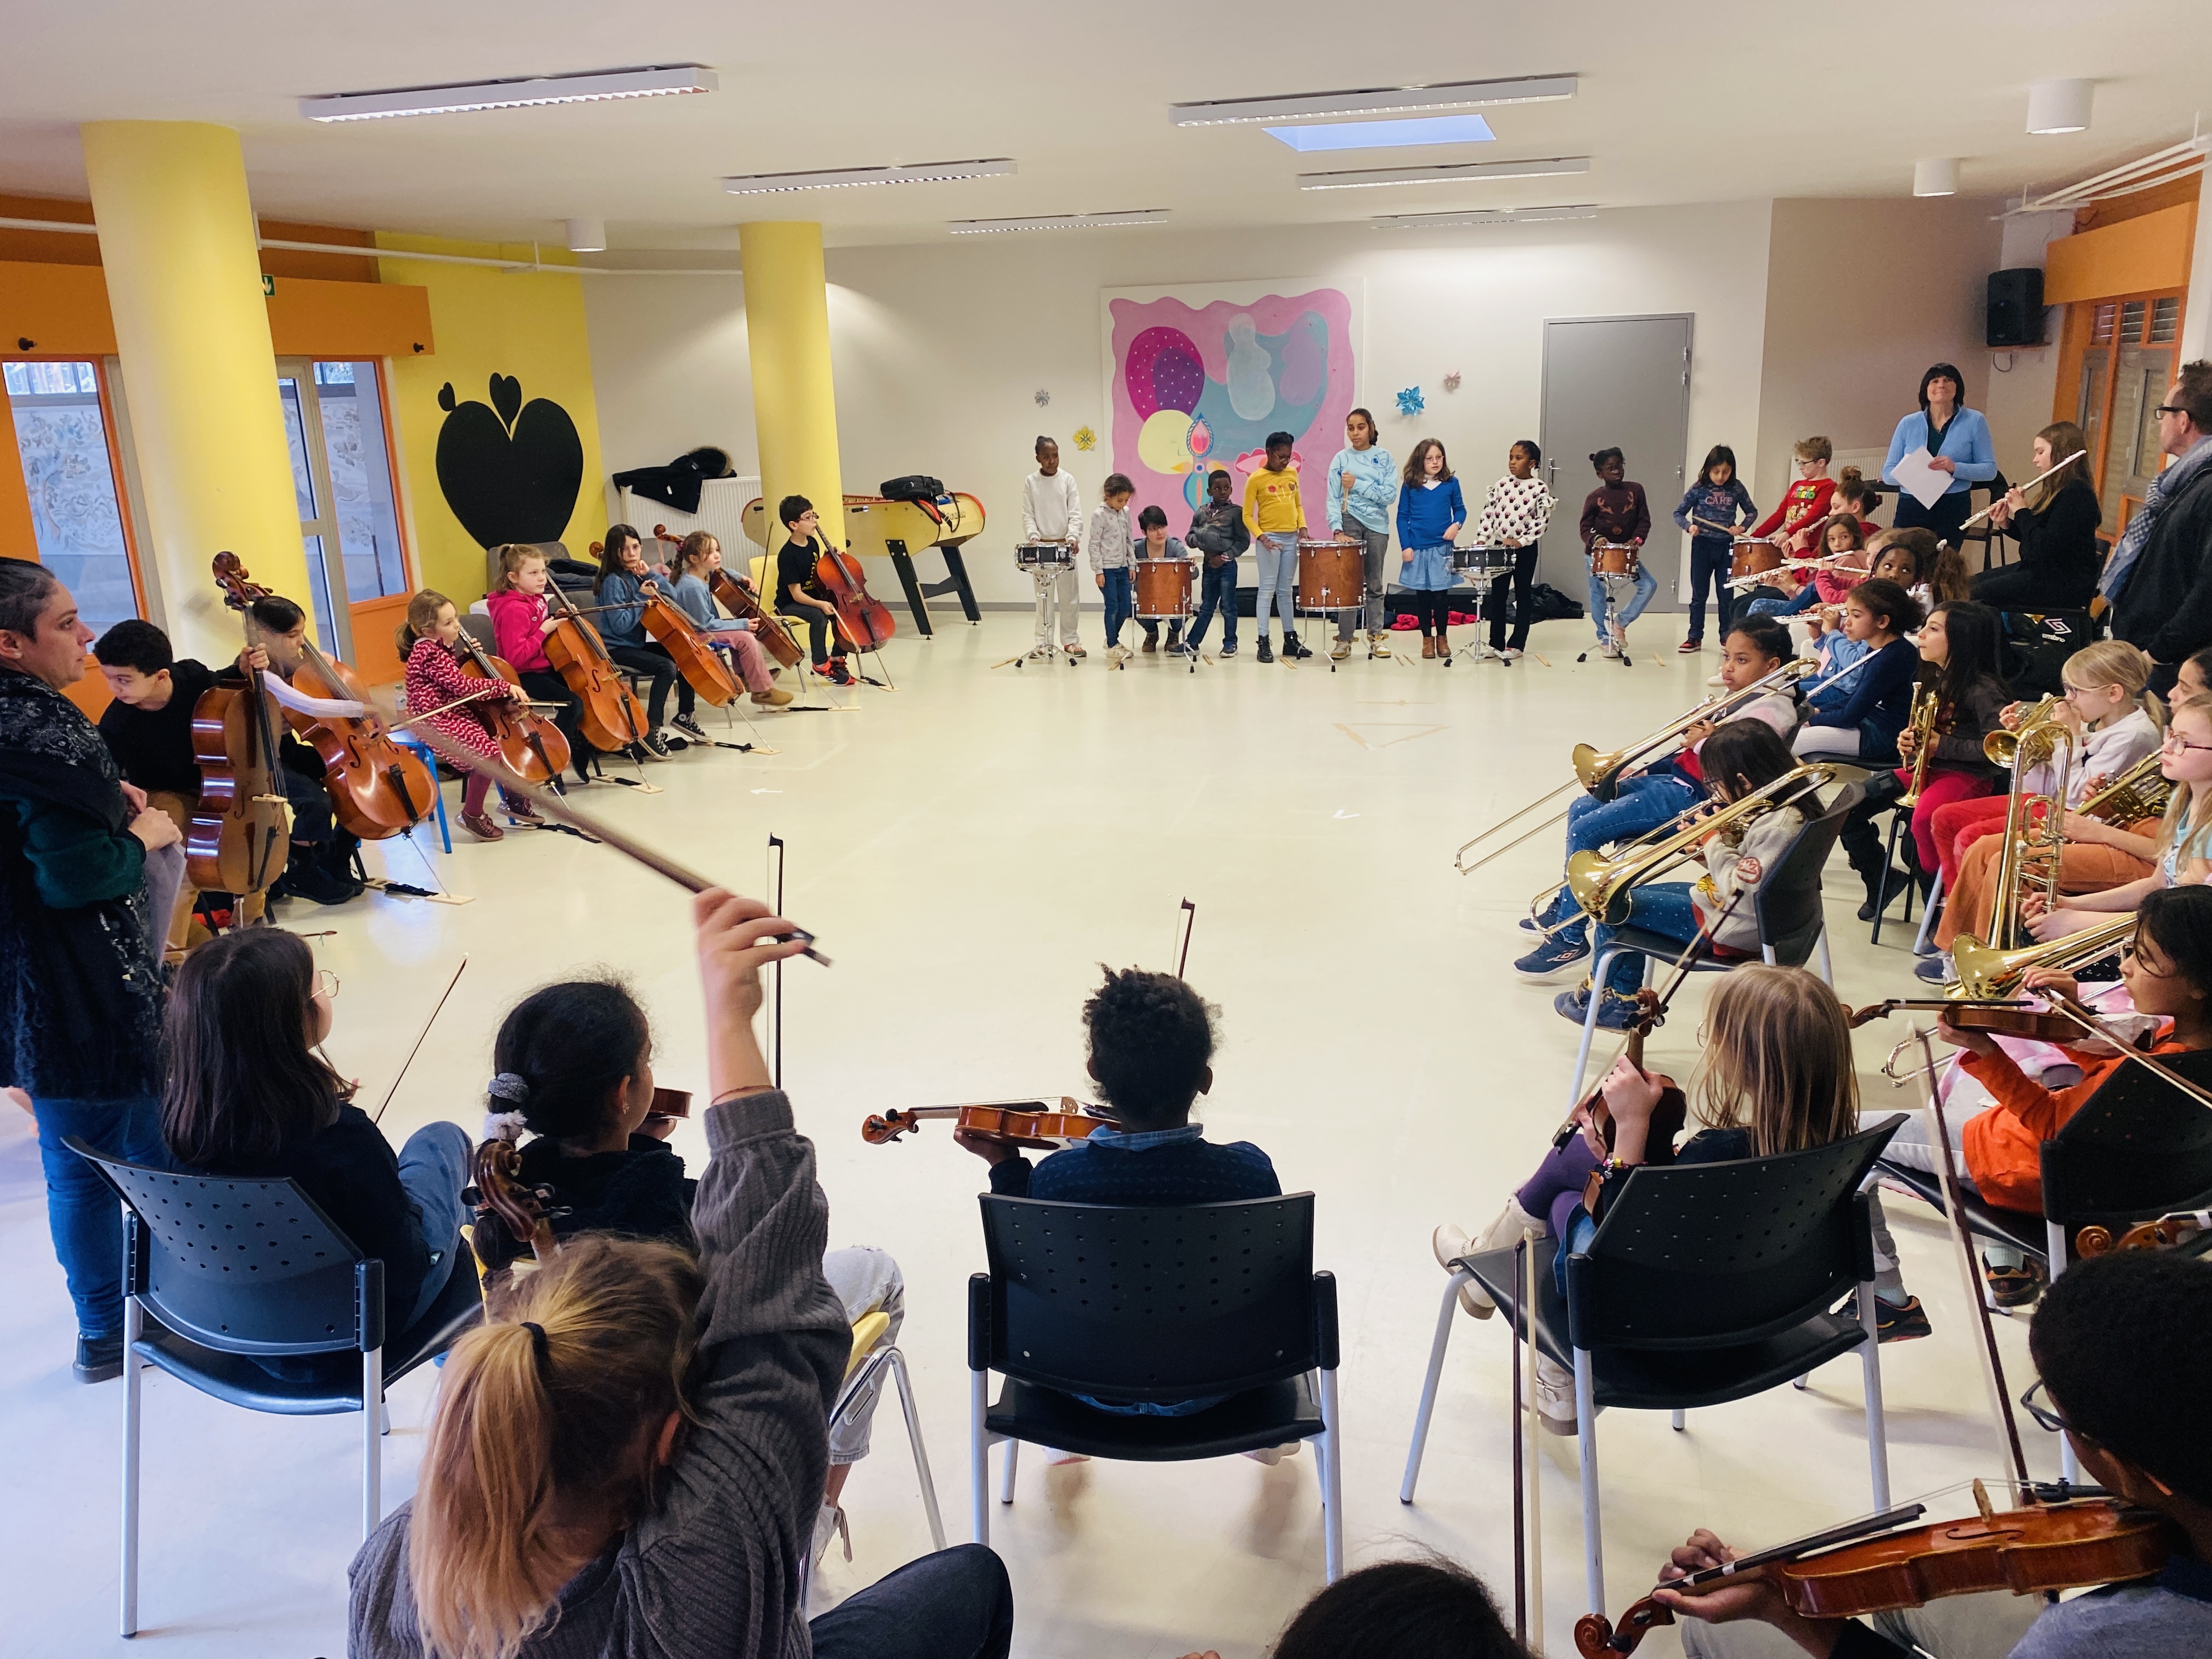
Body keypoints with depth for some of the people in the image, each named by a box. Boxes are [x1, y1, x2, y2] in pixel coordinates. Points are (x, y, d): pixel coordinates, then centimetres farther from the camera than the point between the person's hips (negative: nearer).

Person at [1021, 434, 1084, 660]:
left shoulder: (1068, 480, 3)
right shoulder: (1031, 482, 4)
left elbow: (1075, 514, -3)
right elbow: (1028, 515, 0)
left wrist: (1072, 537, -20)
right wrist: (1033, 536, -18)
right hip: (1041, 546, 0)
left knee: (1068, 597, 3)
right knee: (1043, 598, 3)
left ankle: (1070, 641, 11)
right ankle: (1043, 643, 7)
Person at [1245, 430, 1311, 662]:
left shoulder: (1292, 473, 9)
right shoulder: (1256, 479, -7)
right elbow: (1248, 516, -7)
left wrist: (1302, 526, 2)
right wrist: (1261, 538, -19)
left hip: (1292, 539, 5)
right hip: (1269, 539, -5)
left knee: (1287, 591, 12)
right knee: (1267, 591, -4)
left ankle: (1290, 641, 18)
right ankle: (1263, 644, -1)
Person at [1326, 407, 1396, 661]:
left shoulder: (1384, 458, 3)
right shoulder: (1341, 459, 2)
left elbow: (1389, 496, -7)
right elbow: (1333, 498, -4)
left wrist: (1357, 484, -12)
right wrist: (1337, 529, -17)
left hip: (1377, 525, 1)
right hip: (1350, 522, -1)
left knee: (1375, 583, 7)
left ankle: (1376, 636, 14)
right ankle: (1344, 640, 1)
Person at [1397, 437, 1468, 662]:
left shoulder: (1451, 484, 2)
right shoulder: (1410, 485, 0)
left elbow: (1460, 509, 9)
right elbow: (1402, 517, 2)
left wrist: (1457, 525, -13)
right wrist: (1405, 546, -5)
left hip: (1443, 548, 0)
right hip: (1417, 549, 0)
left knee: (1441, 596, 0)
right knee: (1422, 596, 6)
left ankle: (1442, 638, 18)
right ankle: (1427, 639, 19)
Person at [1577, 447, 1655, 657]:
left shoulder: (1635, 491, 0)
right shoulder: (1594, 498, -5)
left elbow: (1644, 520, 1)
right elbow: (1585, 527, -6)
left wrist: (1637, 539, -16)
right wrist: (1595, 539, -28)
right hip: (1597, 553, -2)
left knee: (1649, 585, -11)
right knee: (1598, 595, 5)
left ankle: (1621, 621, 2)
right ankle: (1604, 638, 20)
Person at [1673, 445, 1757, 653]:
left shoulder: (1736, 488, -2)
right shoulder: (1698, 489, -6)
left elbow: (1752, 511, 8)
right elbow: (1679, 514, -1)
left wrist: (1741, 527, -10)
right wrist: (1689, 527, -20)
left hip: (1726, 547, 1)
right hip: (1702, 545, -1)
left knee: (1726, 595, 6)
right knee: (1699, 594, 6)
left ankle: (1728, 637, 15)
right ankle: (1695, 638, 13)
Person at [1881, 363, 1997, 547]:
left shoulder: (1974, 421, 6)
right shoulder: (1908, 424, 9)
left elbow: (1990, 470, 1)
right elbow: (1888, 474, 7)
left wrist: (1955, 468, -16)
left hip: (1952, 510, -1)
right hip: (1911, 509, 1)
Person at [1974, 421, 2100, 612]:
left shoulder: (2077, 494, -19)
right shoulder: (2057, 490, 13)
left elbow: (2046, 547, -27)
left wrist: (2022, 511, -17)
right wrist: (2006, 524, 2)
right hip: (2039, 570, 11)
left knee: (1979, 595, -20)